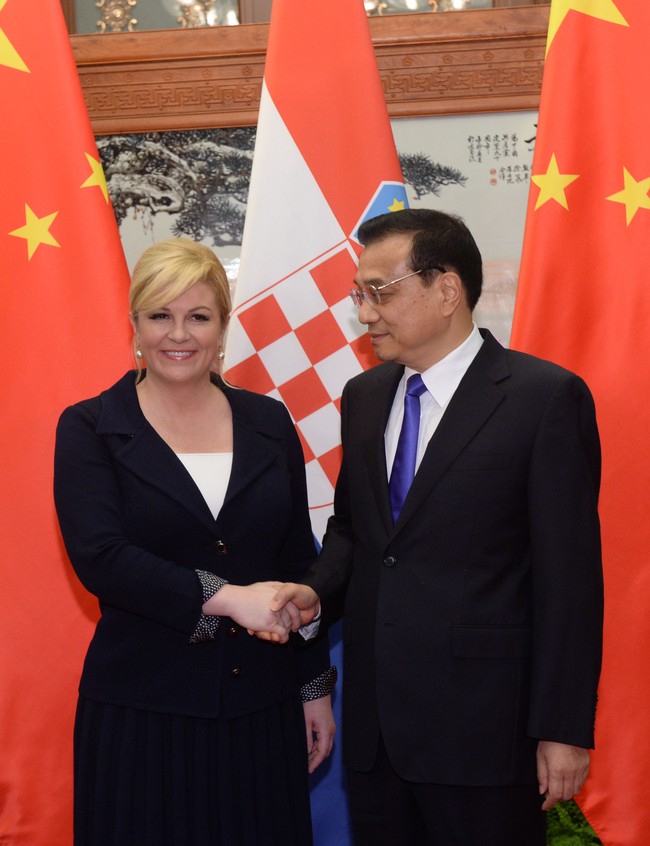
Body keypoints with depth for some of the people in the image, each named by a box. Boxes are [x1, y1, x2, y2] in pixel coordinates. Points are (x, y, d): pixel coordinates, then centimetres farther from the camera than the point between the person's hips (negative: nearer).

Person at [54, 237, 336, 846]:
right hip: (142, 711, -2)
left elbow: (298, 562, 10)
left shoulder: (268, 422, 7)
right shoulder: (89, 428, -1)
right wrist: (224, 597, -21)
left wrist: (314, 685, 9)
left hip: (261, 705, 3)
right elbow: (98, 557, -14)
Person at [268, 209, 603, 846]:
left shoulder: (546, 396, -10)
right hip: (374, 719, 6)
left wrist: (563, 728, -12)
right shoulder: (363, 396, 10)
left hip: (481, 722, -6)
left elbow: (569, 573, -12)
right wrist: (317, 590, -2)